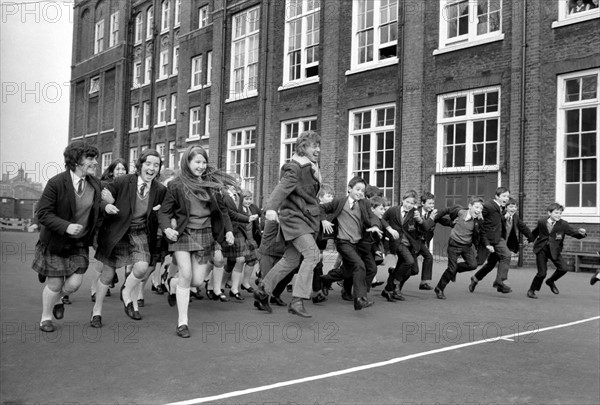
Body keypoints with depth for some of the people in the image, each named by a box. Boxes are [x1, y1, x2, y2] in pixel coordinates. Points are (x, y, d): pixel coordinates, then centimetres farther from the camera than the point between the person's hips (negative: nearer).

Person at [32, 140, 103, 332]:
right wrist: (66, 227, -29)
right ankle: (46, 317, 31)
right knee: (54, 284, 5)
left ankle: (59, 299, 36)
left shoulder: (95, 183, -1)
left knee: (74, 283, 0)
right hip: (56, 242, -4)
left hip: (80, 244, 4)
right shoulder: (56, 183, -18)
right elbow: (42, 214, -18)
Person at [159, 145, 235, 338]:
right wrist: (167, 228, -18)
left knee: (197, 281, 1)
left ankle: (175, 282, 37)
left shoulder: (212, 183, 6)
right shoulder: (176, 185, -3)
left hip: (205, 235, 3)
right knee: (186, 274, -15)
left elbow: (221, 209, 13)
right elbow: (164, 212, 1)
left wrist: (228, 230, 2)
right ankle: (182, 322, -3)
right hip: (183, 233, -3)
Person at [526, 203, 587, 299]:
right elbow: (536, 231, 15)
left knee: (563, 269, -13)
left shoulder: (563, 224, -7)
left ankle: (551, 281, 18)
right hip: (541, 249, -2)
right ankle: (531, 290, 14)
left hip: (554, 250, 2)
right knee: (542, 273, -8)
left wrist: (581, 233, -37)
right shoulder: (541, 221, -5)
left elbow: (574, 232, -14)